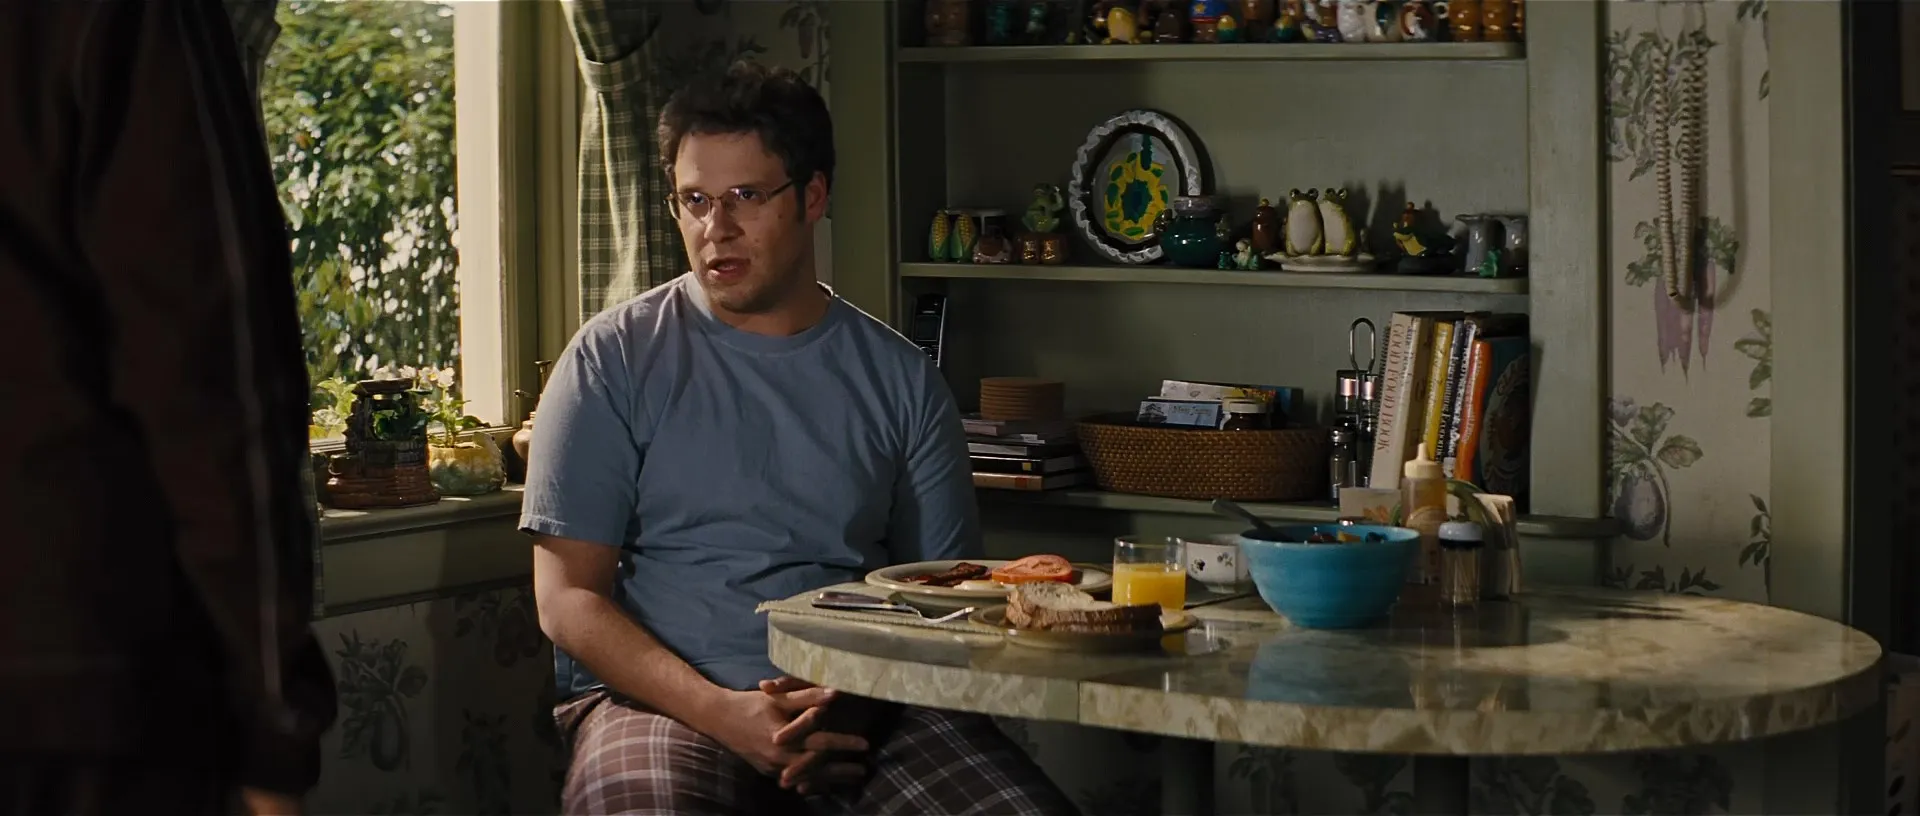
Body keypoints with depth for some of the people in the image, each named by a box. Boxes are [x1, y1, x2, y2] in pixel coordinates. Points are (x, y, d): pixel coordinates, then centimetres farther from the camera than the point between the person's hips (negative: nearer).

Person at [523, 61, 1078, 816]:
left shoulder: (900, 378, 12)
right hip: (662, 697, -2)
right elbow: (568, 597, 0)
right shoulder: (616, 358, 5)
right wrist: (719, 710, -14)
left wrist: (855, 700, -9)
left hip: (862, 710, 2)